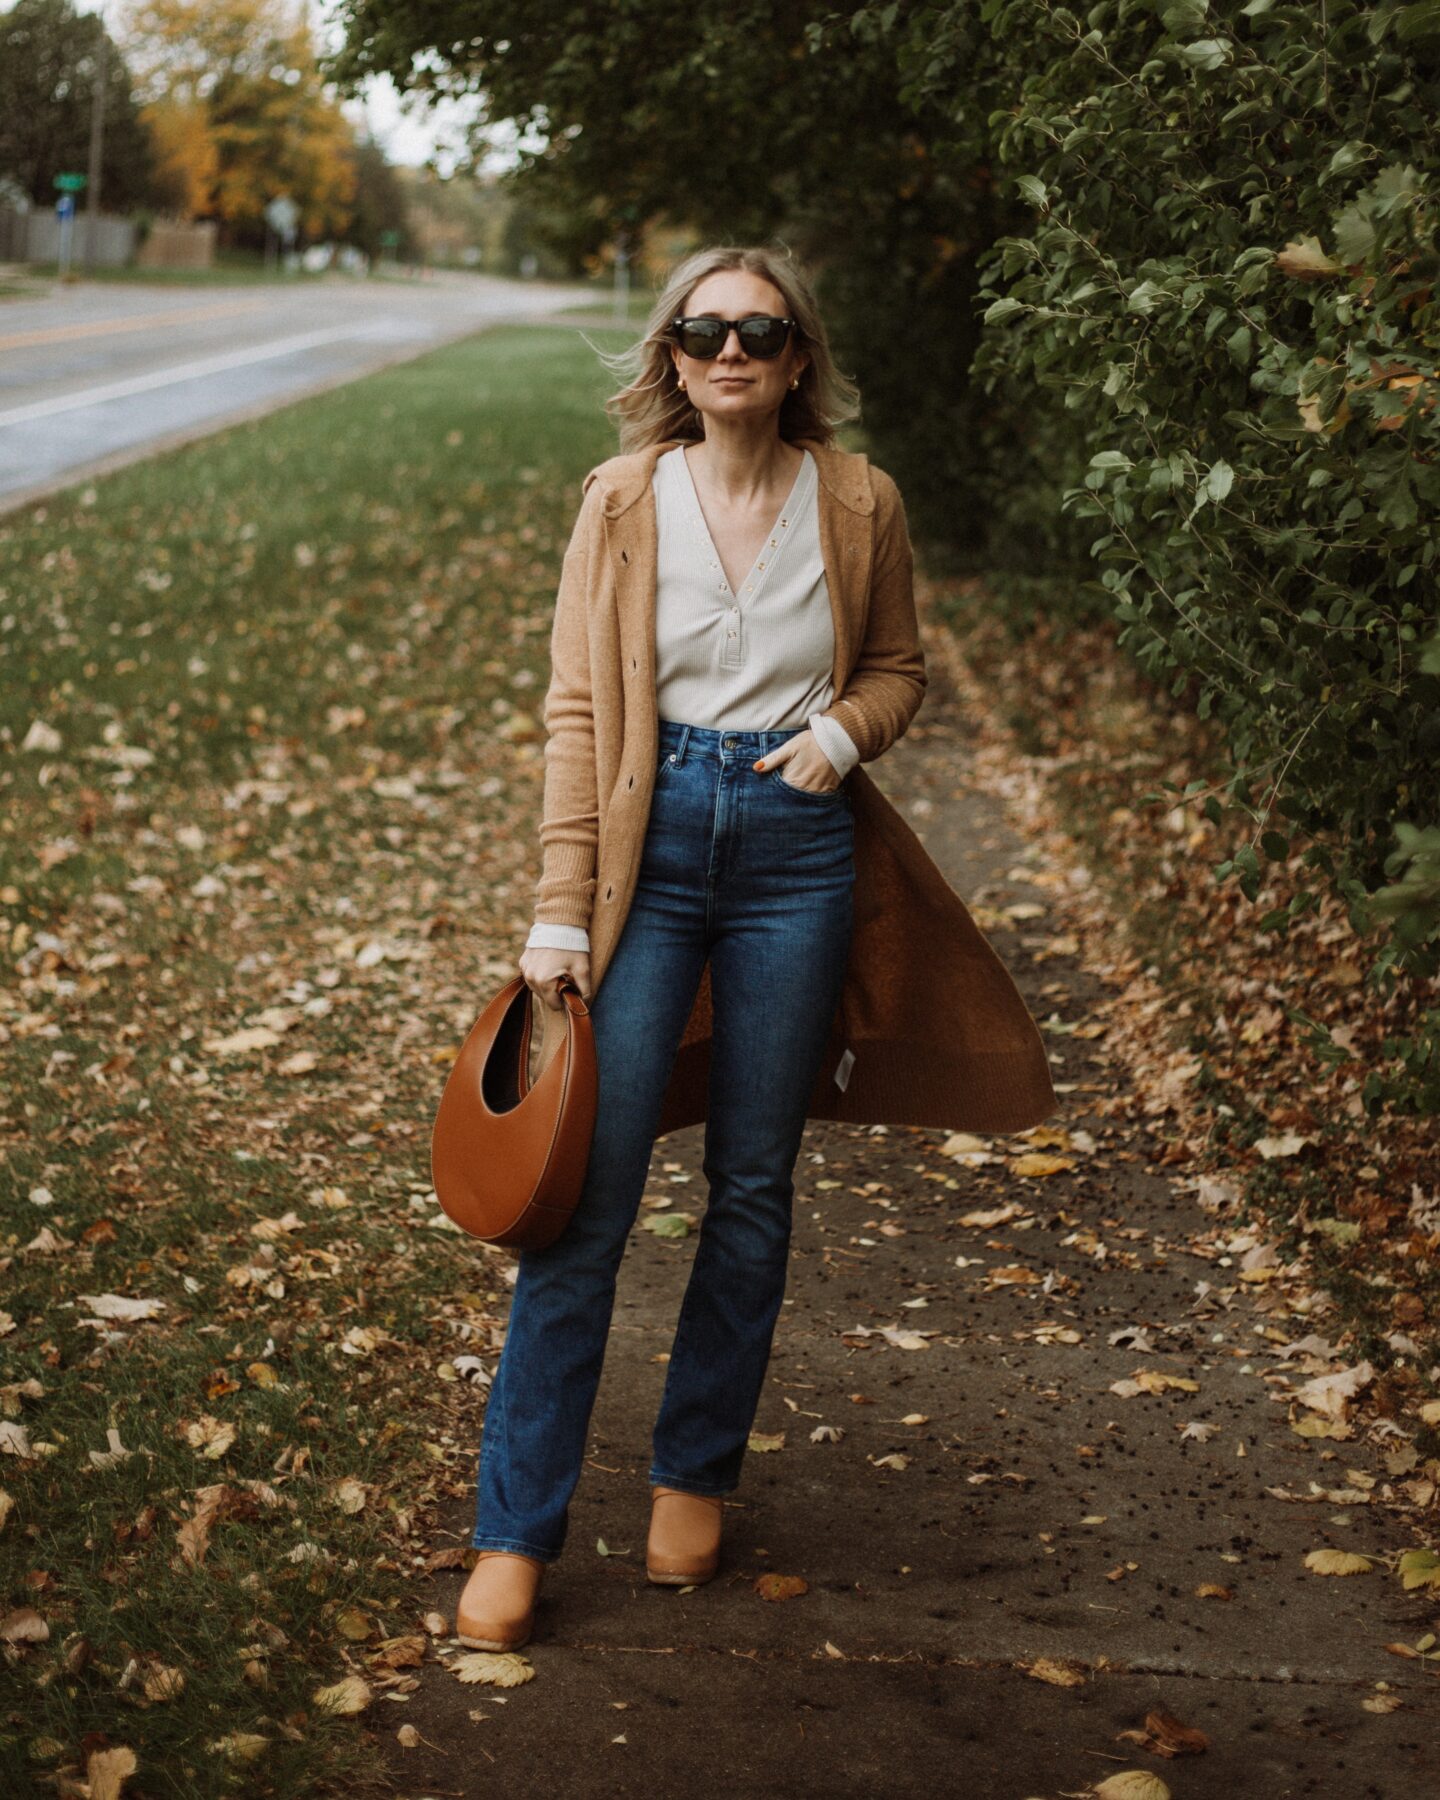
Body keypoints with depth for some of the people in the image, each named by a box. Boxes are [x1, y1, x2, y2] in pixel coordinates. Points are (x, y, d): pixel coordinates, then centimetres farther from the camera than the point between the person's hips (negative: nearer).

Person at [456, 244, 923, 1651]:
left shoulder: (854, 500, 1)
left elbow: (902, 667, 15)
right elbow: (577, 710, -1)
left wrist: (844, 726, -8)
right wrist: (559, 914, -5)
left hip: (795, 847, 1)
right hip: (650, 839, -1)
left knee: (752, 1189, 9)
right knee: (589, 1190, -4)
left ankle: (695, 1478, 27)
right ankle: (515, 1532, 3)